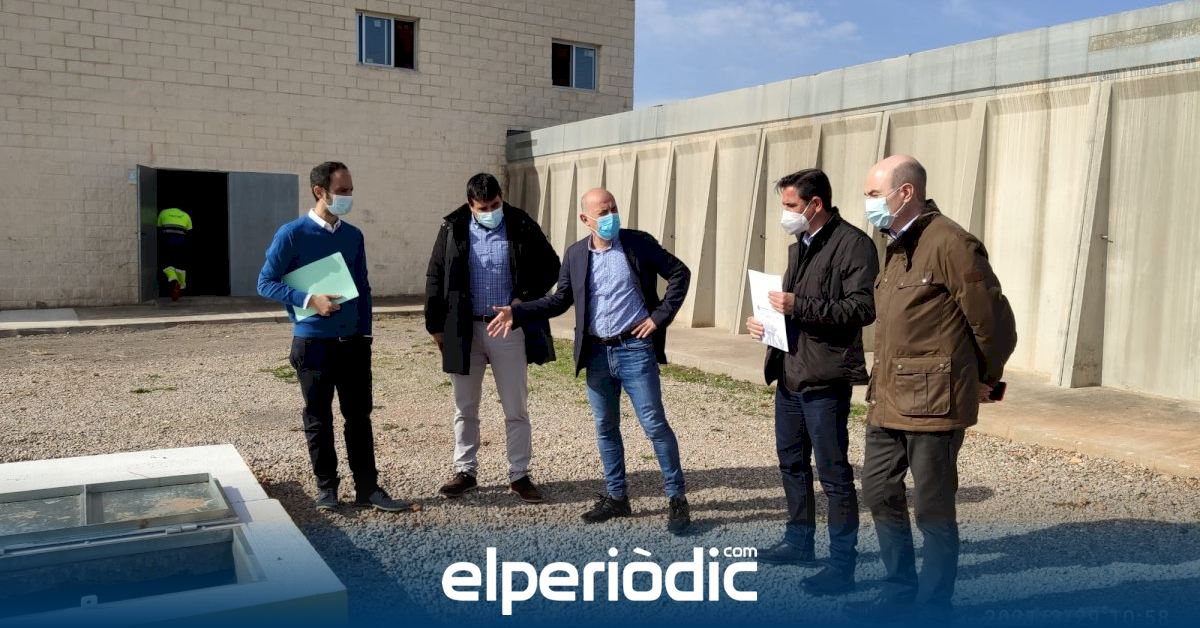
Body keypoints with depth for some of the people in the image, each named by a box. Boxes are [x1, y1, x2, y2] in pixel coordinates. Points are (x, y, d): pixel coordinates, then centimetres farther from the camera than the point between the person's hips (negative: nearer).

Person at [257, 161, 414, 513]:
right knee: (318, 418, 7)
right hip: (313, 343, -4)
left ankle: (367, 488, 15)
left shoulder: (354, 236, 7)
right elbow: (266, 283, -6)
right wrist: (310, 300, -19)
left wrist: (365, 332, 9)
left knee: (359, 415, 7)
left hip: (353, 342, 4)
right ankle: (326, 486, 21)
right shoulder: (292, 234, -8)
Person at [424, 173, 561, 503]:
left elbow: (550, 265, 4)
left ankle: (519, 475, 17)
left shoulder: (522, 226, -4)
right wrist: (435, 325, 2)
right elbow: (435, 277, 4)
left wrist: (526, 297, -9)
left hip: (508, 328, -1)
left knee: (516, 409, 6)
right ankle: (465, 472, 25)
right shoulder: (453, 228, -2)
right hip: (464, 329, 1)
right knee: (465, 408, 11)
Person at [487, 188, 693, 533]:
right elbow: (560, 300, 9)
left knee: (655, 425, -3)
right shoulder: (575, 254, 6)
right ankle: (616, 497, 26)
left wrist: (661, 316, -7)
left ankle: (677, 499, 10)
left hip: (635, 349, -4)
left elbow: (680, 273, 0)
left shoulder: (640, 243, -4)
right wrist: (517, 313, -3)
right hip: (596, 353, 4)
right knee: (605, 428, 11)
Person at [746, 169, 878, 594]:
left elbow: (863, 308, -20)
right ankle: (799, 542, 35)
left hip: (824, 378, -9)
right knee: (792, 462, 19)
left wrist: (799, 306, -23)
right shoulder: (799, 247, 17)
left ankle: (842, 566, 10)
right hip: (789, 372, 9)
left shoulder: (853, 244, -11)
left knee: (834, 473, -1)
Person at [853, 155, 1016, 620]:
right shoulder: (896, 246, 14)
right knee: (879, 494, 16)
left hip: (931, 403, -9)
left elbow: (994, 322, -10)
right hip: (887, 400, 9)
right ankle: (900, 591, 33)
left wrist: (983, 381, 3)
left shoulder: (949, 243, -15)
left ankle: (935, 606, 22)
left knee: (933, 511, 4)